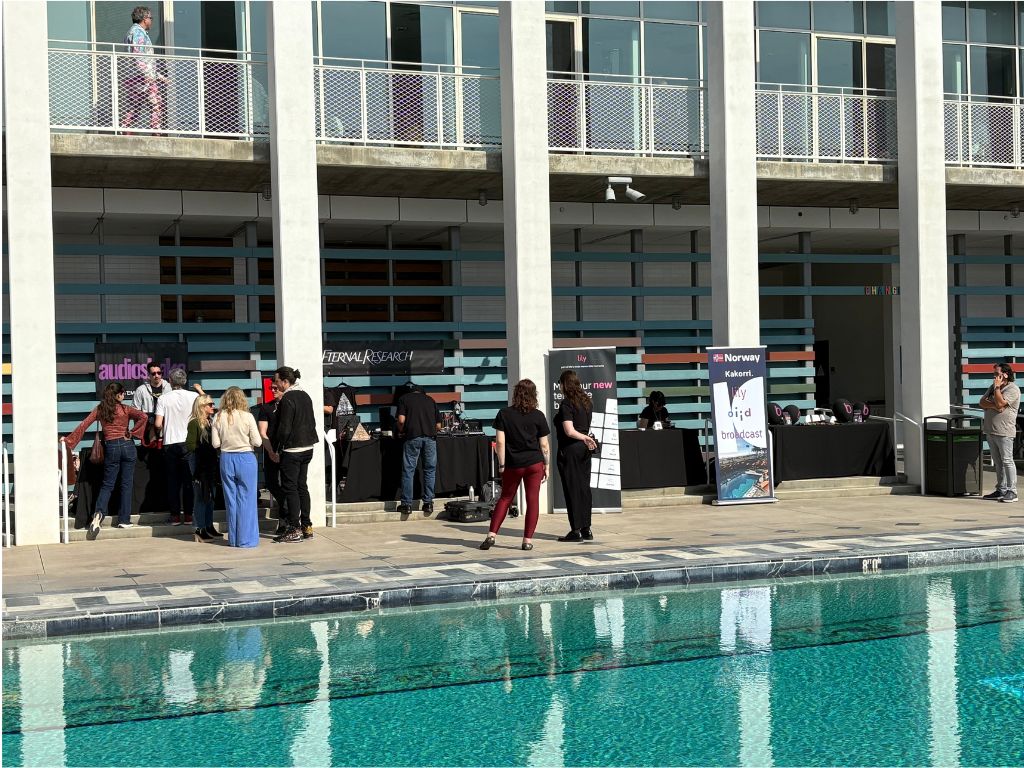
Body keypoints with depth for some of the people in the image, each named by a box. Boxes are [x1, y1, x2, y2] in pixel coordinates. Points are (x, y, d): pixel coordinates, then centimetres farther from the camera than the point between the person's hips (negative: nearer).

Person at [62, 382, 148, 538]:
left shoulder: (99, 410, 4)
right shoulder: (125, 409, -2)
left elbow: (83, 425, 0)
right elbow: (143, 417, -16)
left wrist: (68, 439, 5)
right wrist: (132, 433, -8)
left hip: (111, 447, 2)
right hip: (127, 446, -2)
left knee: (107, 484, 9)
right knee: (126, 484, 5)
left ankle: (98, 513, -15)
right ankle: (124, 520, 5)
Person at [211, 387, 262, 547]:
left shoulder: (218, 418, -2)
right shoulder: (247, 417, -10)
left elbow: (215, 443, -1)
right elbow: (257, 442, -9)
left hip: (226, 459, 3)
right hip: (245, 458, -3)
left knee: (230, 500, 11)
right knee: (246, 500, 3)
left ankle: (233, 539, 16)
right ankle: (246, 539, 3)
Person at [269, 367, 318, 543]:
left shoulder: (287, 399, -16)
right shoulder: (305, 396, 10)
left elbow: (284, 428, -18)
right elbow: (312, 422, 17)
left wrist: (276, 448, -8)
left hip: (291, 450, -9)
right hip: (307, 448, 9)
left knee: (289, 488, -3)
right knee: (301, 486, 14)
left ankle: (294, 529, -3)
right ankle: (306, 527, 16)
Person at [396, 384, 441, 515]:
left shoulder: (404, 399, 13)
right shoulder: (430, 400, 22)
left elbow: (401, 420, -1)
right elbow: (438, 425, 16)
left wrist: (401, 432, 17)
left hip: (412, 437, -2)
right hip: (430, 437, 2)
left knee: (408, 470, 3)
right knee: (430, 470, 11)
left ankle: (407, 504, 2)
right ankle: (428, 503, 10)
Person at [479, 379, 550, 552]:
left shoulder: (504, 414, -3)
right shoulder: (538, 416, -3)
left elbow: (500, 442, -7)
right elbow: (544, 445, 0)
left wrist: (501, 464, 1)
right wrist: (546, 466, 9)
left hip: (513, 465, 1)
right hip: (534, 463, -1)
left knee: (505, 498, 13)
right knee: (532, 500, 5)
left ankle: (491, 535, 5)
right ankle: (528, 540, 3)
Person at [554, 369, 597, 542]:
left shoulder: (566, 404, -13)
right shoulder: (585, 401, 10)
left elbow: (569, 431, -20)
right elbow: (585, 426, 13)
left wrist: (586, 438, -10)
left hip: (570, 449, -7)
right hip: (584, 449, 7)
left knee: (572, 489, -3)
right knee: (584, 488, 10)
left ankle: (576, 530, -1)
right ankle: (586, 529, 12)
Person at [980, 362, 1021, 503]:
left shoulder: (1013, 389, -8)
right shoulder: (992, 388, 18)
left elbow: (1000, 403, -20)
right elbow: (982, 402, 7)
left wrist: (997, 387, -12)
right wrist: (993, 406, -10)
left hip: (1004, 432, -8)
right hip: (990, 431, 8)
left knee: (1007, 461, -8)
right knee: (998, 462, 11)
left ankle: (1012, 492, -6)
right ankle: (1001, 490, 16)